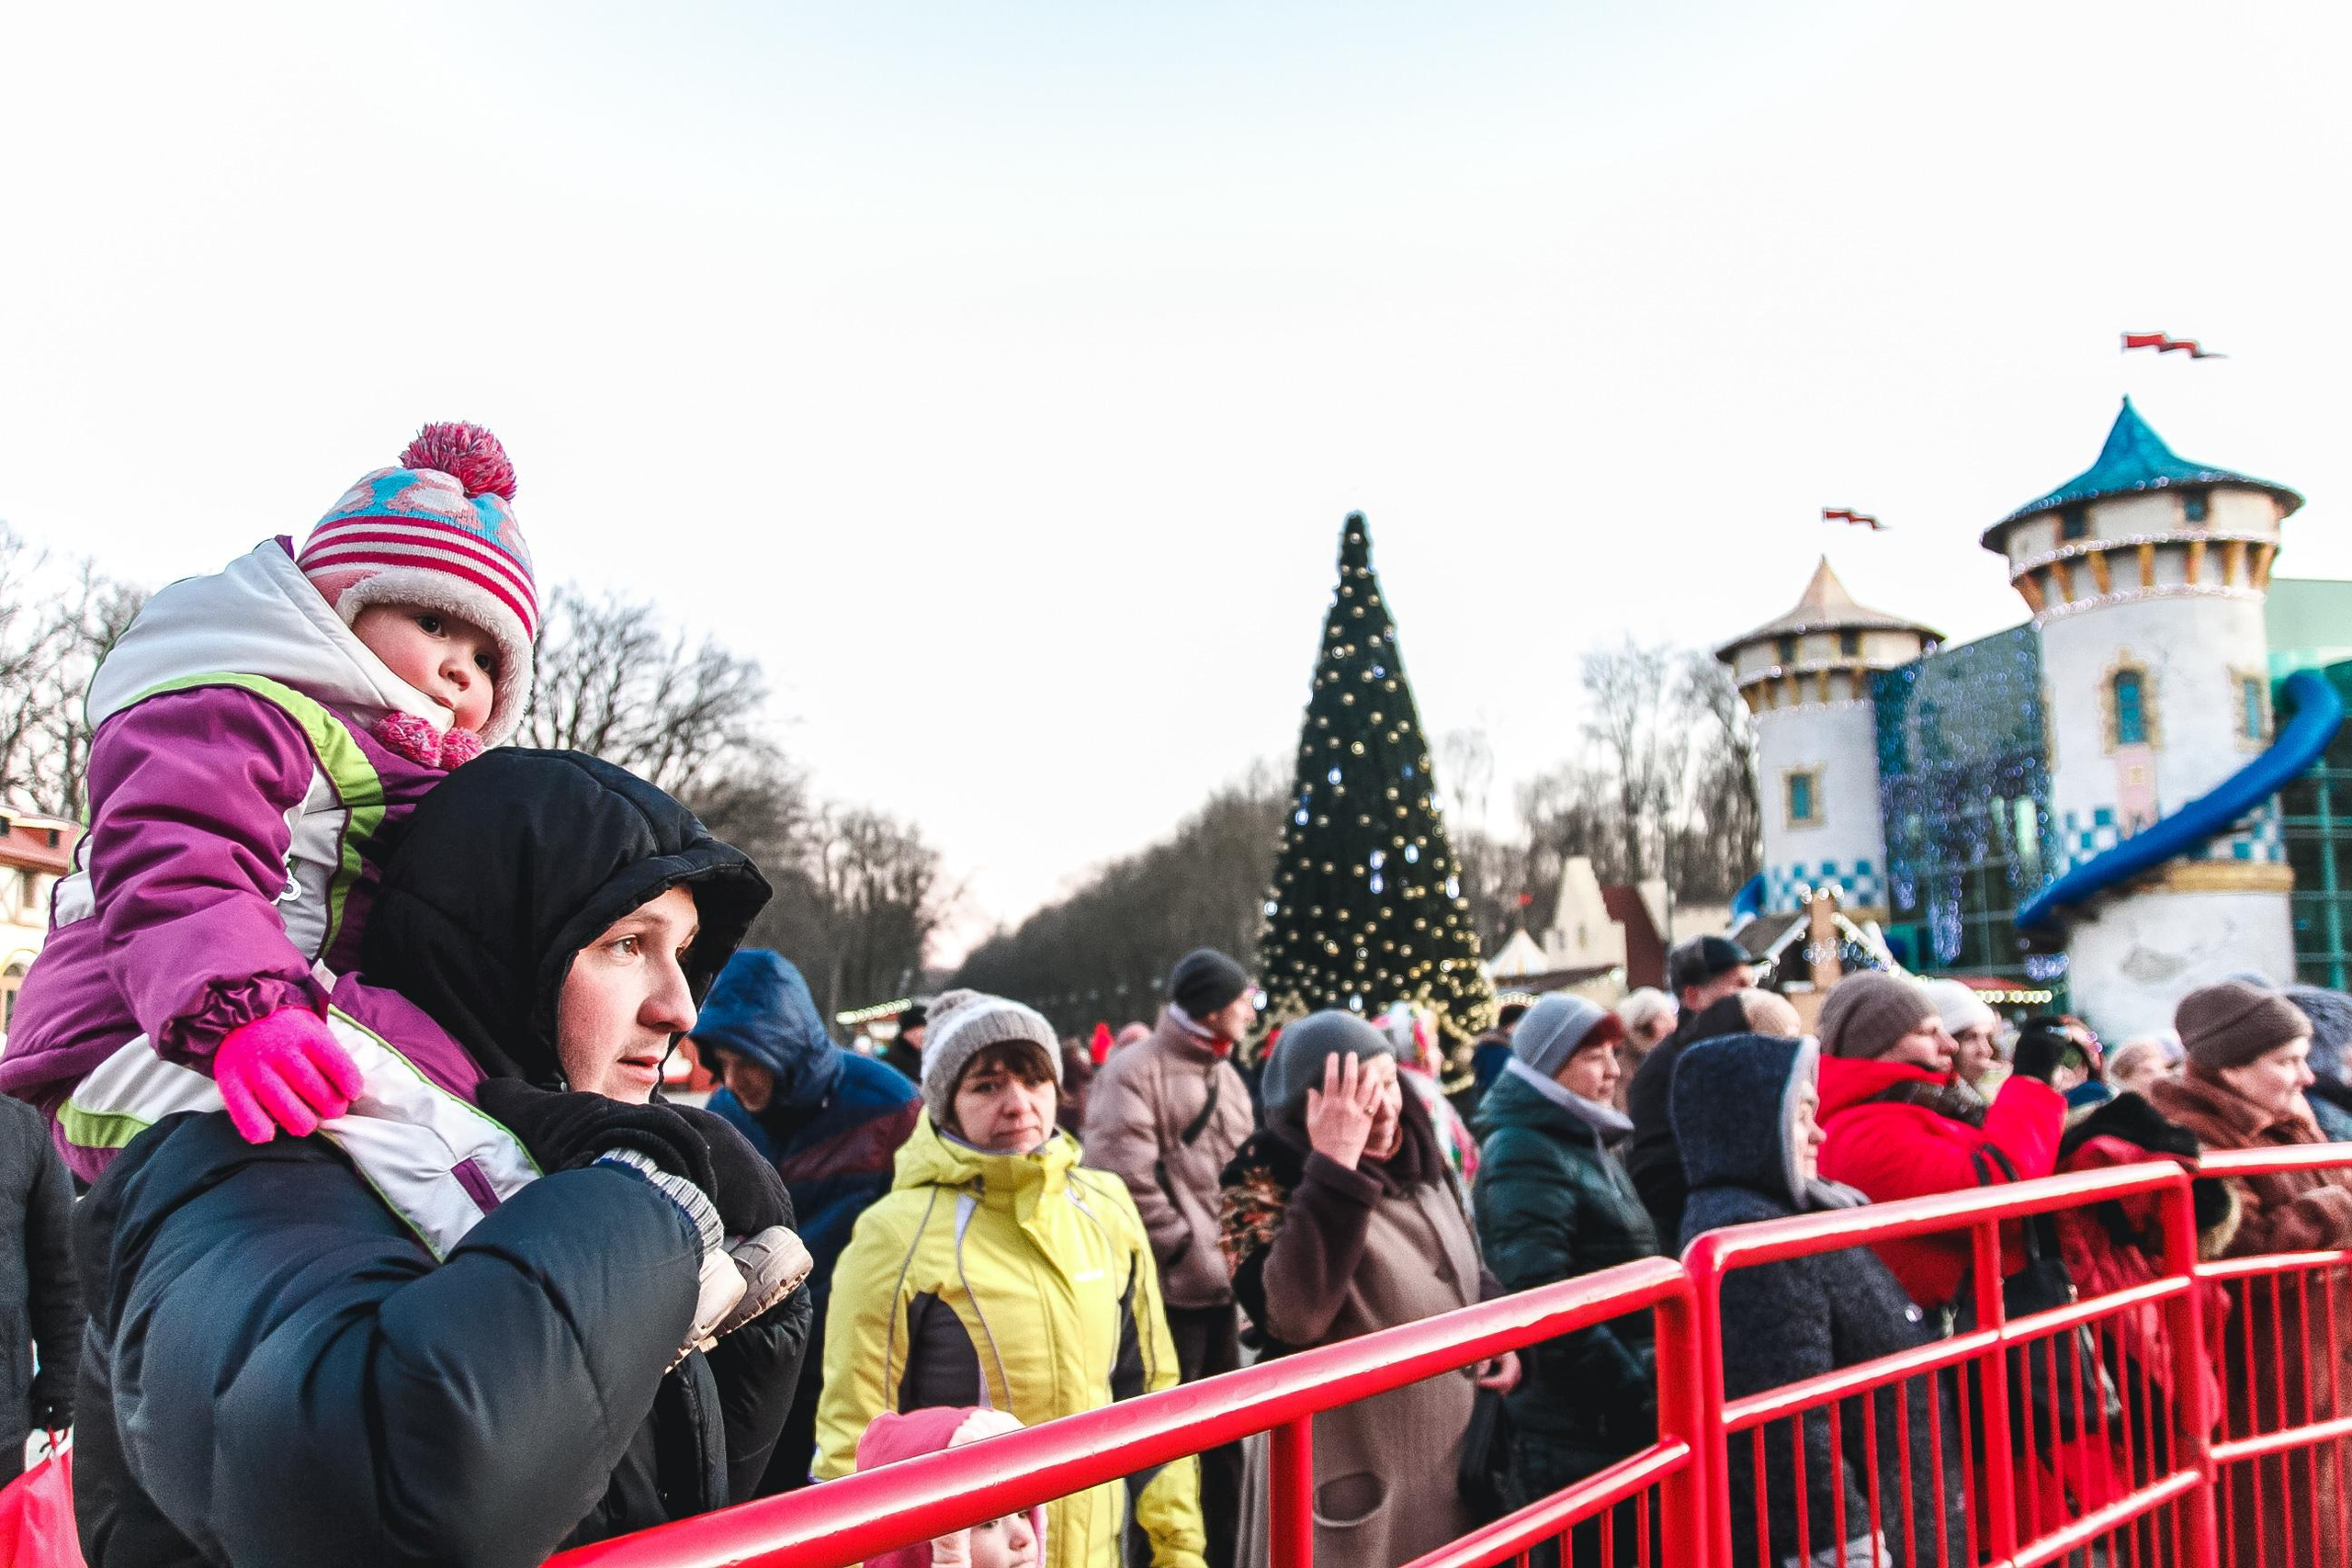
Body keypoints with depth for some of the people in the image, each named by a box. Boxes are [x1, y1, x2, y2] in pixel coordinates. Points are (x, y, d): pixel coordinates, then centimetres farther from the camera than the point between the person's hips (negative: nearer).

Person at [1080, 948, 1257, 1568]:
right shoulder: (1134, 1071, -12)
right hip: (1169, 1290, -8)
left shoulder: (1226, 1075, 14)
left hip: (1224, 1285, 8)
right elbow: (1124, 1181, -19)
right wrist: (1189, 1250, -15)